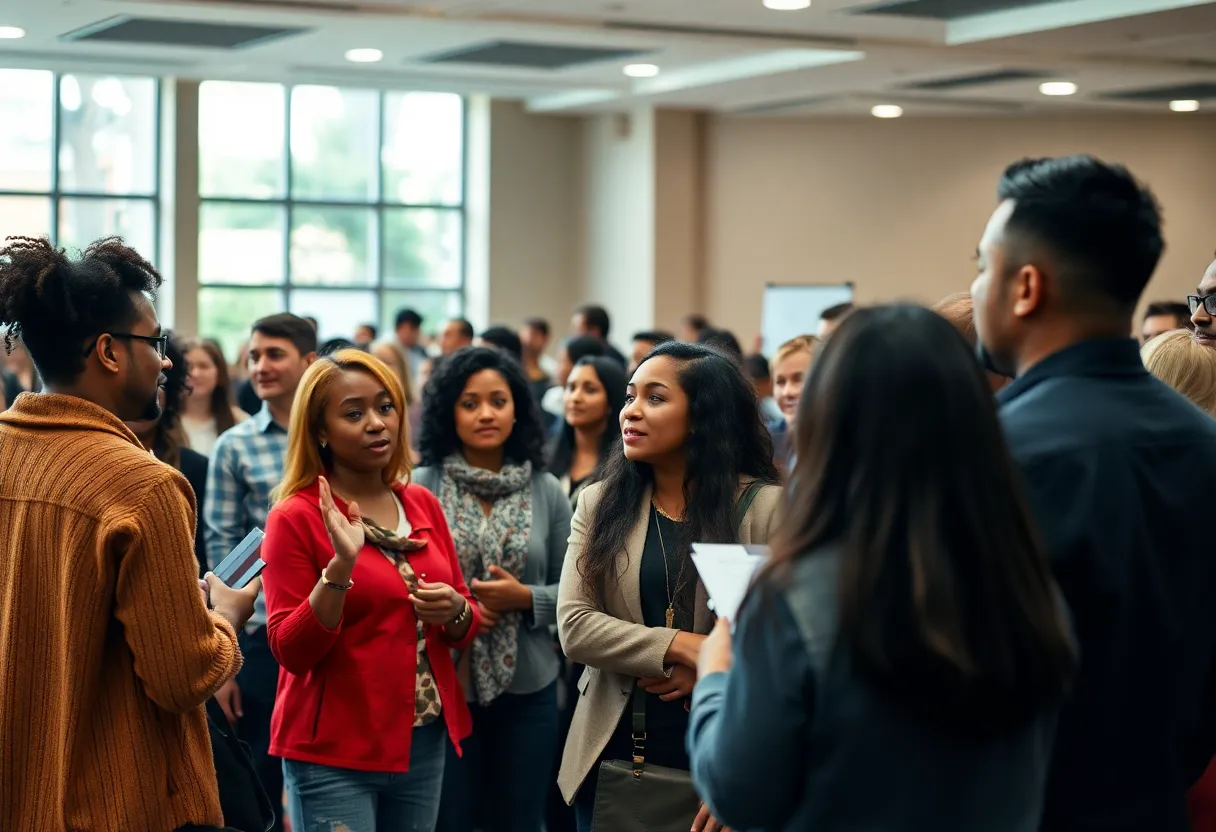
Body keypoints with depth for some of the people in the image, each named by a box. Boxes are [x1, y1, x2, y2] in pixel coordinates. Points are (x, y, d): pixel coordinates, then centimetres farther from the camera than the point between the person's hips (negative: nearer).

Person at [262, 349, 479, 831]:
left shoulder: (423, 505, 7)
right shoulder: (296, 516, -9)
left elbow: (465, 626, 14)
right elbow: (291, 650, -13)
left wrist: (455, 611, -8)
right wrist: (341, 566, -24)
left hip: (425, 742, 5)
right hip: (333, 753, -5)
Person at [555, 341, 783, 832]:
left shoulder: (765, 507, -6)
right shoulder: (599, 503, 3)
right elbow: (574, 627, -8)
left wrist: (708, 675, -20)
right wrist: (680, 647, -19)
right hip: (610, 755, 3)